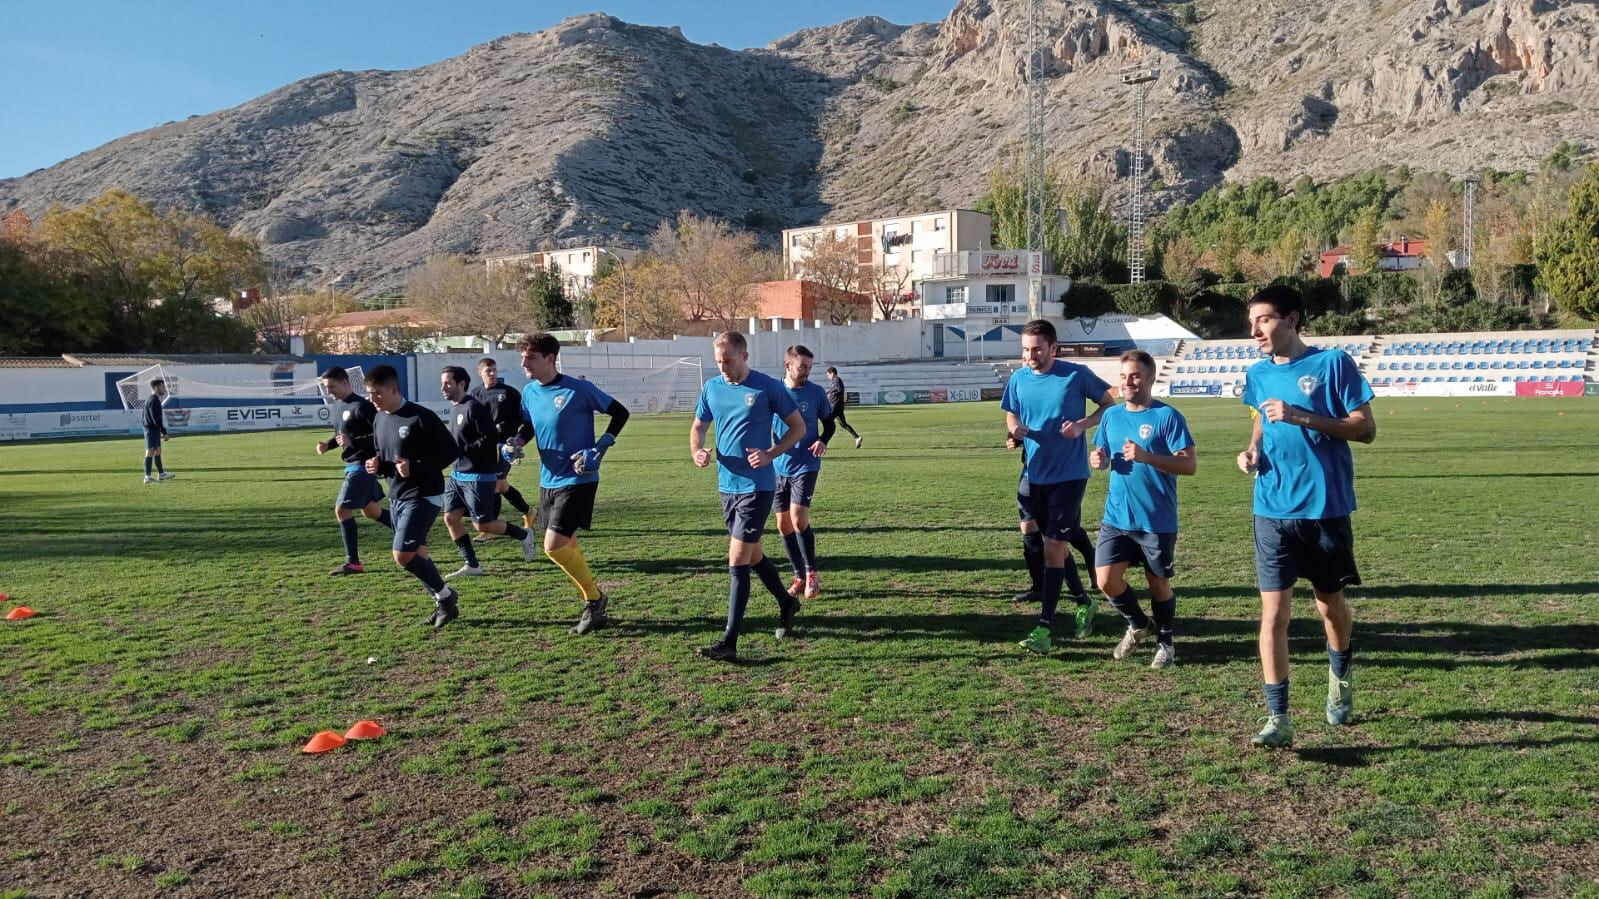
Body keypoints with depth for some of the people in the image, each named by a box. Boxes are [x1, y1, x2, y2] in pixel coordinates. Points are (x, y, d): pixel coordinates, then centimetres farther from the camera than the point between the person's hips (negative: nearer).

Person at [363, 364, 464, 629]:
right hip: (396, 497, 9)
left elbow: (450, 451, -15)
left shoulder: (421, 417, -17)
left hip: (423, 496, -8)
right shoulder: (379, 420, 8)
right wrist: (376, 465, -2)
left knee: (402, 555, -14)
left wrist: (416, 468, -24)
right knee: (417, 554, 12)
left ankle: (446, 595, 5)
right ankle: (444, 604, 24)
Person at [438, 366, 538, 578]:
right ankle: (472, 565, 11)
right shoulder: (454, 408, 11)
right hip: (457, 474, 9)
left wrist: (461, 450, -21)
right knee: (450, 517, 3)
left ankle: (524, 535, 18)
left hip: (478, 476, -9)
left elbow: (491, 438, -21)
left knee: (482, 525, -5)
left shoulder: (473, 408, -17)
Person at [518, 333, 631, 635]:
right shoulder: (529, 392, 5)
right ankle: (595, 601, 28)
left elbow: (620, 413, -9)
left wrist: (598, 450, -16)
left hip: (577, 480, -7)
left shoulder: (578, 389, -15)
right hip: (548, 481, 7)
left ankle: (594, 599, 5)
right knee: (566, 546, 11)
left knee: (553, 546, -14)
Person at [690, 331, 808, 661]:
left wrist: (771, 454, -17)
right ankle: (787, 603, 42)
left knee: (737, 560, -10)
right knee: (752, 556, 18)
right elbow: (699, 426, 16)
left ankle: (729, 642, -7)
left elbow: (798, 426, -2)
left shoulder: (768, 387, -9)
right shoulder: (711, 388, 6)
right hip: (727, 485, 6)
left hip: (756, 486, -6)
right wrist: (697, 451, -6)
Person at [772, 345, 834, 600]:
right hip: (778, 467, 3)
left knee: (799, 520, -16)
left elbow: (829, 423, 8)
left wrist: (823, 440, -11)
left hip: (805, 466, -3)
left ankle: (811, 574, 3)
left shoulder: (816, 392, -3)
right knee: (783, 525, 6)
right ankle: (800, 577, 21)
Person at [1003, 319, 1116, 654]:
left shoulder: (1076, 374, -10)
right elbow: (1011, 415, 14)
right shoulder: (1018, 379, 2)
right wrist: (1014, 429, -10)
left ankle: (1044, 627, -4)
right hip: (1035, 475, 5)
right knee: (1057, 544, 15)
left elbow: (1110, 403, 0)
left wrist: (1082, 424, -16)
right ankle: (1084, 603, 36)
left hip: (1069, 475, -5)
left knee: (1053, 546, -8)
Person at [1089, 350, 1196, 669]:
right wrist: (1098, 460, -6)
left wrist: (1146, 456, -28)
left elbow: (1189, 464, -16)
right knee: (1107, 581, -2)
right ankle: (1138, 625, 26)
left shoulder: (1167, 416, -10)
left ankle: (1165, 642, 32)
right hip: (1116, 518, 4)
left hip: (1157, 521, -4)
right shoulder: (1111, 415, 7)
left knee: (1159, 583, 9)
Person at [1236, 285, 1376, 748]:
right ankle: (1278, 719, 0)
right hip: (1273, 511, 3)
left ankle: (1339, 677, 45)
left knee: (1330, 605, 15)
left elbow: (1365, 429, -10)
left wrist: (1302, 416, -21)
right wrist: (1252, 448, 0)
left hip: (1326, 508, -2)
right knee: (1273, 612, -5)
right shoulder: (1257, 374, 6)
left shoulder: (1333, 363, -7)